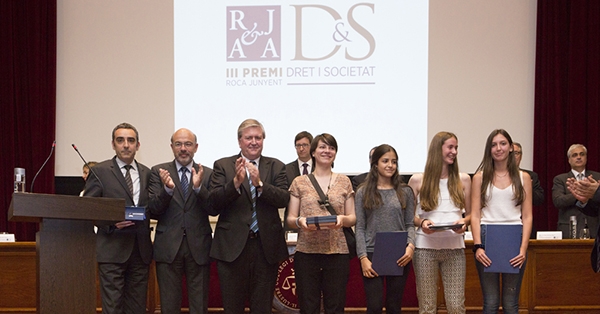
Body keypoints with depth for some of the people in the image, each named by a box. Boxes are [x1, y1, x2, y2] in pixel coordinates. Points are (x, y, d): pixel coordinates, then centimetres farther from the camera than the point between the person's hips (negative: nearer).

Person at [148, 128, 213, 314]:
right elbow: (154, 210, -5)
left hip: (198, 246, 1)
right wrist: (167, 189, -23)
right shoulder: (159, 172, 3)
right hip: (168, 247, 0)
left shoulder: (207, 174, 4)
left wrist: (198, 187, -23)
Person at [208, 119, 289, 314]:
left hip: (266, 247, 1)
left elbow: (283, 199, -8)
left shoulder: (276, 167, 7)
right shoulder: (223, 166, 3)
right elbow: (213, 205, -8)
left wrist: (260, 184, -22)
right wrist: (235, 182, -22)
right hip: (233, 246, -1)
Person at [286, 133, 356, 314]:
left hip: (337, 252, 1)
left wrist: (343, 219, -12)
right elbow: (290, 219, 7)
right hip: (306, 251, -1)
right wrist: (299, 221, -16)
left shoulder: (344, 182, 11)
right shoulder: (299, 182, 8)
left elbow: (353, 218, 10)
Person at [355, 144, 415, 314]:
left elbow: (410, 224, 7)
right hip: (372, 255, -1)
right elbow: (360, 228, 2)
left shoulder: (405, 191, 8)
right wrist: (363, 257, -7)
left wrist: (410, 246, -11)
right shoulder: (363, 192, 4)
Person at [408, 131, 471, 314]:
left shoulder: (463, 179, 10)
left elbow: (469, 214, 14)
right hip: (425, 246, -1)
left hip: (454, 246, 1)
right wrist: (421, 222, -11)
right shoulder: (418, 180, 4)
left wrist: (464, 222, -7)